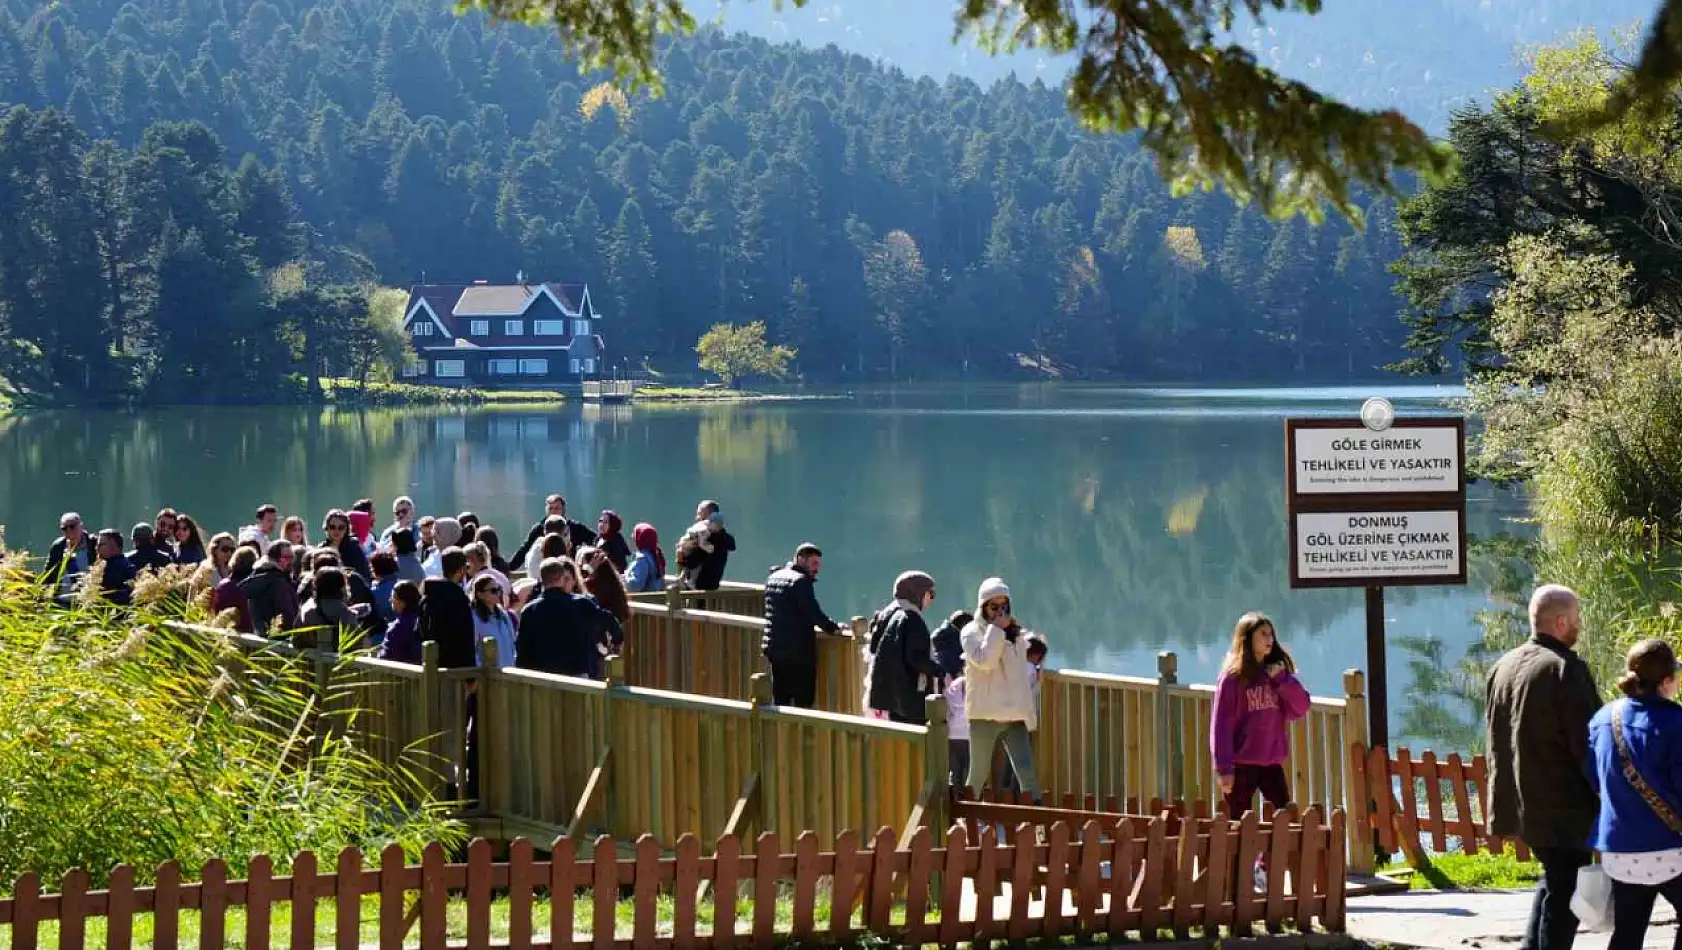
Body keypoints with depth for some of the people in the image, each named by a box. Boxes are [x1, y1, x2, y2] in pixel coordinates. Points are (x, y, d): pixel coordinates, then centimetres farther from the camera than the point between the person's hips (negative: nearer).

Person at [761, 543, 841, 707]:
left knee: (780, 701, 11)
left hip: (774, 649, 8)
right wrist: (834, 628, -5)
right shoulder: (801, 581, -13)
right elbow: (814, 613, -18)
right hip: (799, 651, -8)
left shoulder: (774, 577, 12)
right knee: (804, 700, -4)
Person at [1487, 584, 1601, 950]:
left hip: (1522, 805, 8)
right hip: (1563, 807, -8)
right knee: (1563, 891, 0)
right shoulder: (1566, 669, -18)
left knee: (1552, 880, 23)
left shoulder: (1503, 667, 8)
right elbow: (1586, 742, -19)